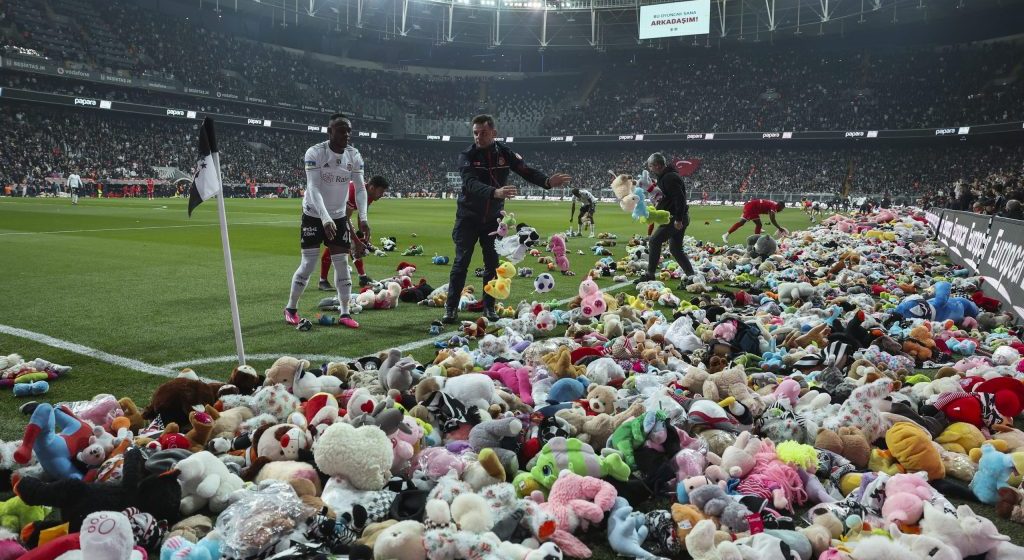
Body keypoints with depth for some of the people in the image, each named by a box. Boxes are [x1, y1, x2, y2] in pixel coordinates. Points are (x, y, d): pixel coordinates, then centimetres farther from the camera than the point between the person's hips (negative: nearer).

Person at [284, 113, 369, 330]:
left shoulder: (354, 156, -5)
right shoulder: (314, 153, -19)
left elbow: (360, 188, -7)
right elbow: (313, 188, -27)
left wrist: (363, 217, -21)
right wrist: (325, 218, -39)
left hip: (339, 216, 4)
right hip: (314, 215, -4)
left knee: (342, 263, 1)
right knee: (308, 264, -3)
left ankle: (345, 313, 7)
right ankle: (291, 308, 16)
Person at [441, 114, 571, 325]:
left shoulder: (504, 153, -4)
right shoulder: (467, 155, -14)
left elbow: (526, 171, -8)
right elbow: (471, 184, -30)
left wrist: (547, 182, -27)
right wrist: (495, 192, -47)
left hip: (493, 218, 3)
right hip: (468, 218, -3)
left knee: (492, 264, 5)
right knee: (461, 263, -3)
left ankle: (489, 308, 16)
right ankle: (451, 309, 4)